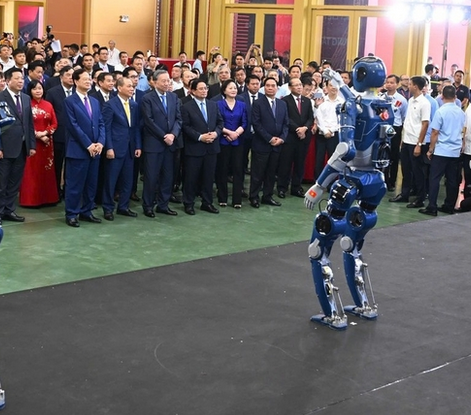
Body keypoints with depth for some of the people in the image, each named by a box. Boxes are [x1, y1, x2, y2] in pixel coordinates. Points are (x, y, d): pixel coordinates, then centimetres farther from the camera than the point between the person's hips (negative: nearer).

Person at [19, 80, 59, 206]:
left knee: (47, 170, 7)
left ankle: (48, 197, 14)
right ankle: (31, 199, 3)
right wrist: (38, 135, -15)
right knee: (32, 170, -1)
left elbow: (54, 123, 6)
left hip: (47, 141, 4)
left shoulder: (48, 105, 9)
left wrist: (45, 133, -10)